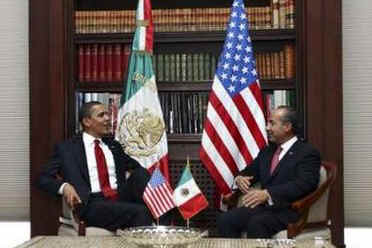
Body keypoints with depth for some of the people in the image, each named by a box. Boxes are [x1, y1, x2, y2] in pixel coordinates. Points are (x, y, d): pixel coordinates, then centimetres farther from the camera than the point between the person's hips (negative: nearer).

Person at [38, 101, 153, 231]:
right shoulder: (67, 148, 9)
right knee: (139, 212, -31)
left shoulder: (114, 145, 23)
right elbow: (43, 178, 7)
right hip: (92, 204, -5)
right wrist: (64, 186, -16)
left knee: (140, 174, -23)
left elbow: (136, 167, 27)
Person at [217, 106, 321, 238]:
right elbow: (249, 172, 29)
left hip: (287, 210, -6)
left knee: (256, 224, -35)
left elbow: (303, 184, -17)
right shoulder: (267, 151, 23)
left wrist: (267, 193, -29)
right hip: (262, 206, 6)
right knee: (225, 220, -20)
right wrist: (239, 178, 2)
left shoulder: (308, 153, -2)